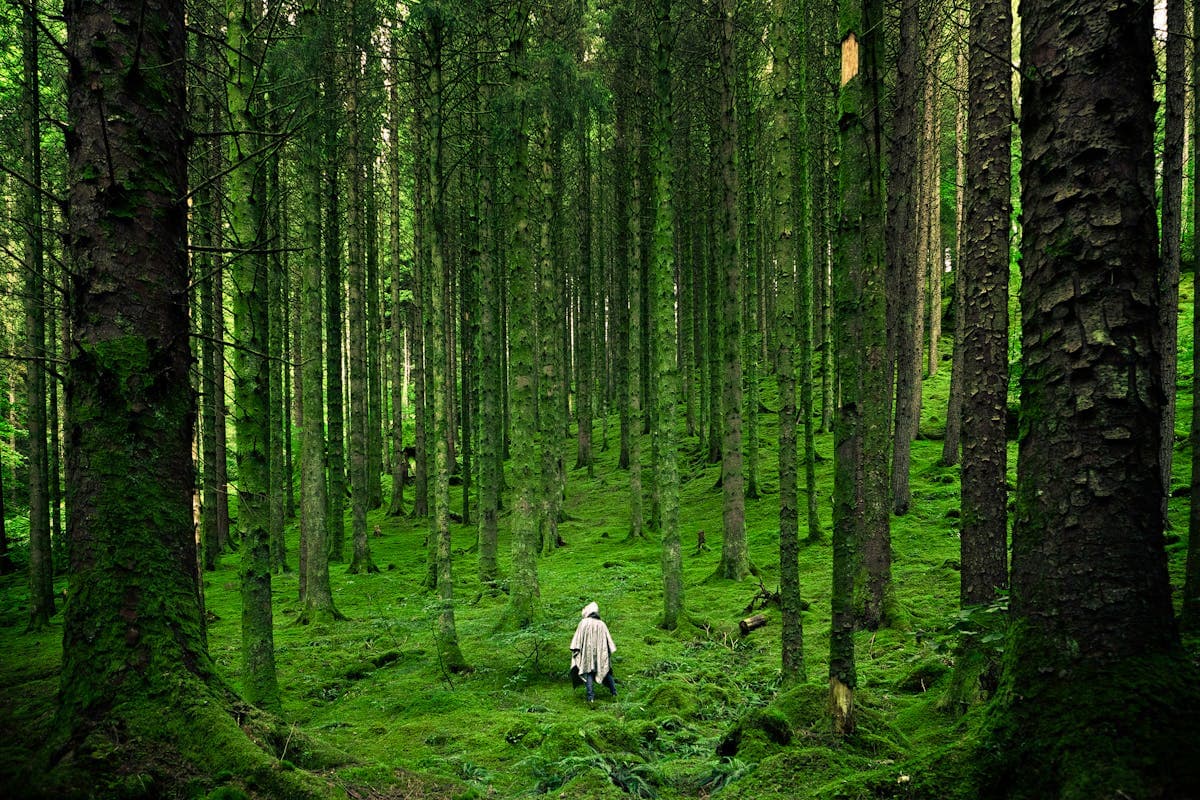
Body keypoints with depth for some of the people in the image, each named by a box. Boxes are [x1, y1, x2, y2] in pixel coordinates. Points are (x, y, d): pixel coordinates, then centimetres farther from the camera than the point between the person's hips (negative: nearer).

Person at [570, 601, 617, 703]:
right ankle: (614, 692, 12)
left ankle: (591, 697, -12)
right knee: (606, 671, 15)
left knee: (588, 672, -1)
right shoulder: (601, 624, 7)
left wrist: (575, 650, -1)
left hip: (587, 652, -3)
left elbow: (577, 638, -5)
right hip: (601, 652, 3)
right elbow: (608, 639, 8)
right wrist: (609, 652, 14)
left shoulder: (583, 623, -3)